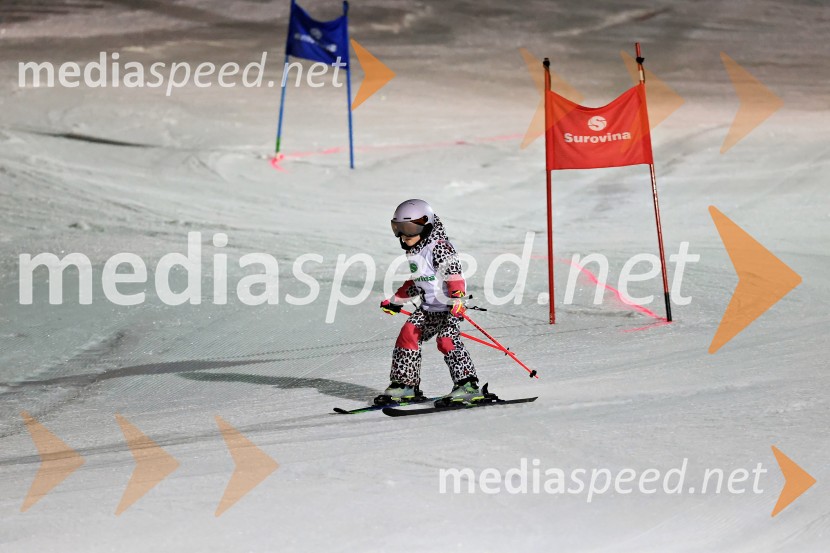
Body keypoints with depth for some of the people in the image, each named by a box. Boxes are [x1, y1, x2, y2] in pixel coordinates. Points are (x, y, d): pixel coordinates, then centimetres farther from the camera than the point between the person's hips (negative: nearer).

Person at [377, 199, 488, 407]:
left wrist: (456, 298, -37)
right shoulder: (413, 252, 14)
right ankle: (404, 385, 10)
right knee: (407, 336, 3)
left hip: (448, 307, -9)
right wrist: (395, 301, 30)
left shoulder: (438, 246, -15)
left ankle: (468, 386, -18)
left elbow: (453, 273, -24)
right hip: (427, 308, 9)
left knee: (447, 341, -20)